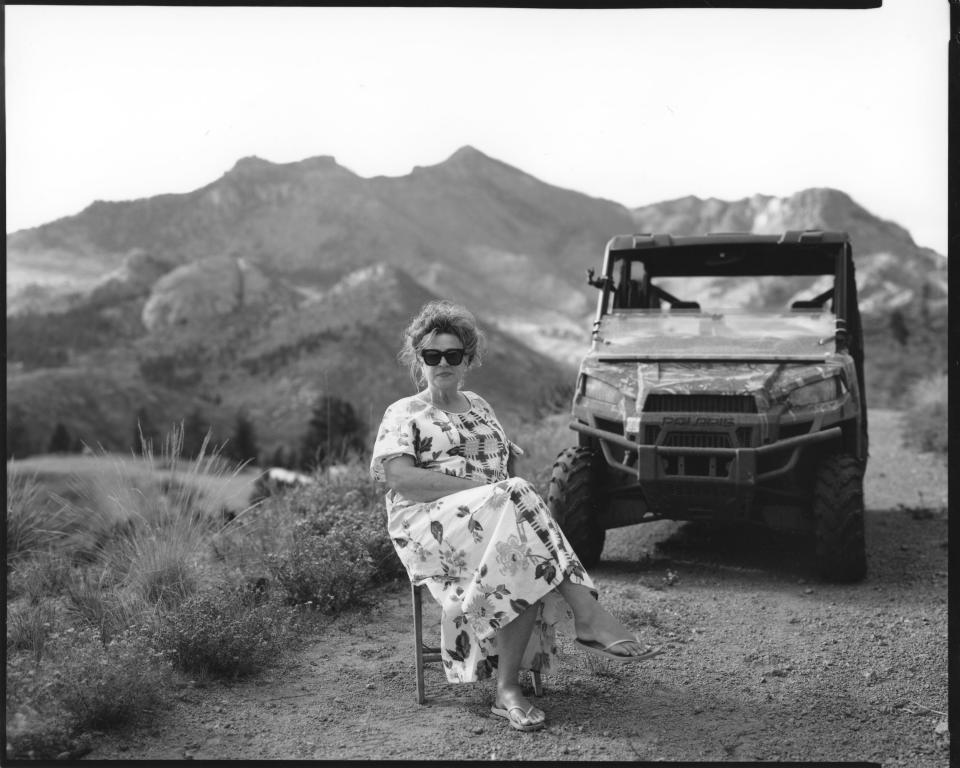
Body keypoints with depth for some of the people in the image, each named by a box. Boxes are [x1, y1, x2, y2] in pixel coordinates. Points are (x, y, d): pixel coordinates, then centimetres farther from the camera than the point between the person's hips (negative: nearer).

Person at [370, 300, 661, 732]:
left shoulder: (479, 407, 28)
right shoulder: (404, 414, 10)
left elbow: (511, 461, 24)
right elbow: (396, 475, -8)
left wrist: (506, 489, -3)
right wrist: (479, 486, -16)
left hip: (501, 516, 5)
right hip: (431, 523, -5)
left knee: (527, 566, -33)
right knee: (516, 497, -35)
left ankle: (508, 689, -36)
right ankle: (587, 614, -38)